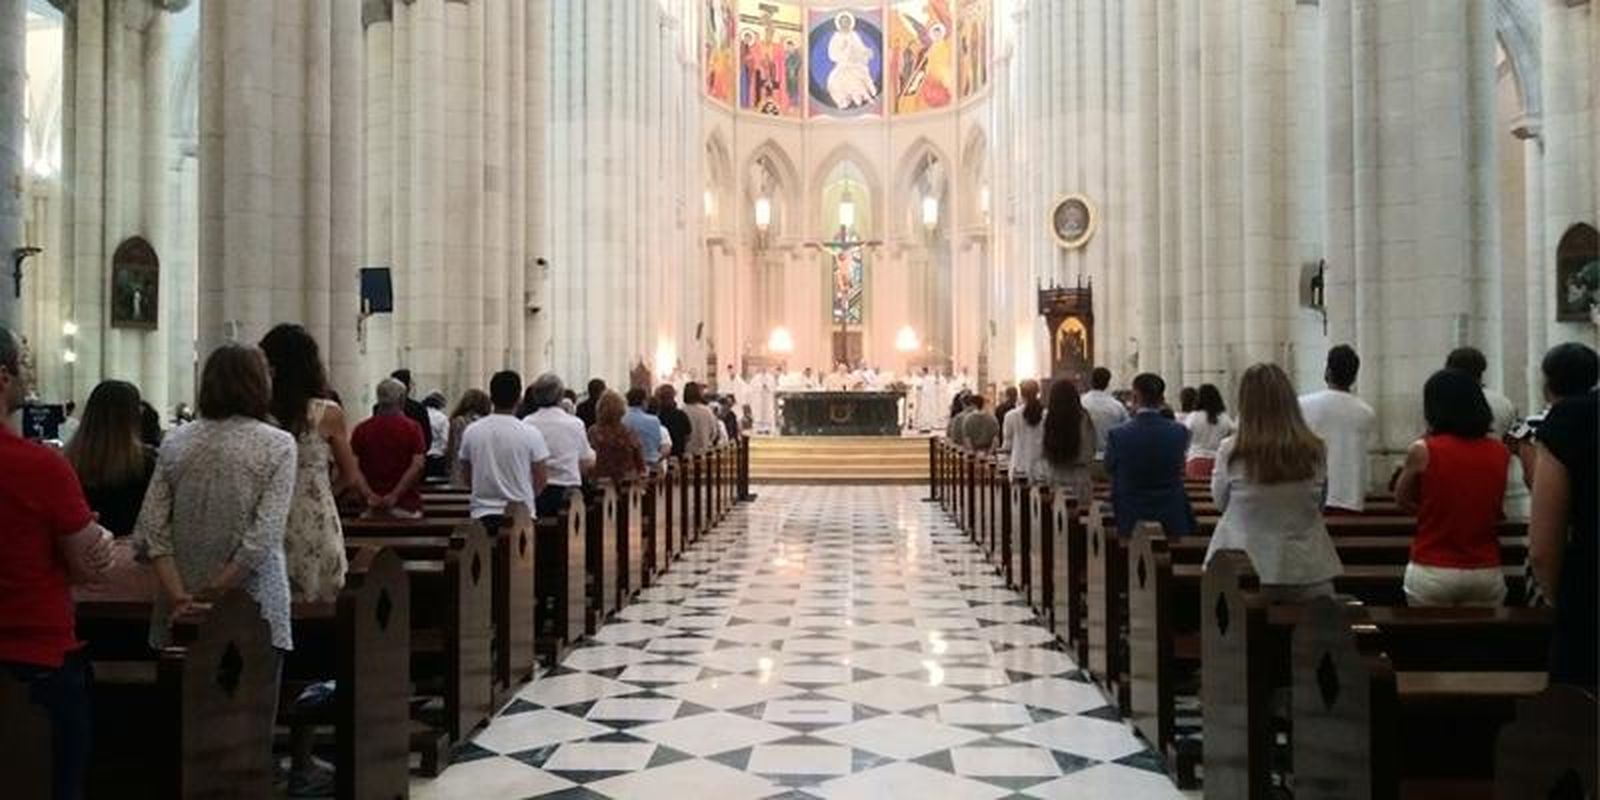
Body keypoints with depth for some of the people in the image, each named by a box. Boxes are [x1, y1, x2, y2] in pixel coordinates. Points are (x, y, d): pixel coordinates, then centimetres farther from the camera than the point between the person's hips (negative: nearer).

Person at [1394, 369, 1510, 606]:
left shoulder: (1422, 451, -11)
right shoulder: (1500, 452, 1)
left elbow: (1402, 499, 5)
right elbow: (1497, 511, 15)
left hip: (1432, 572, -3)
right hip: (1487, 572, 3)